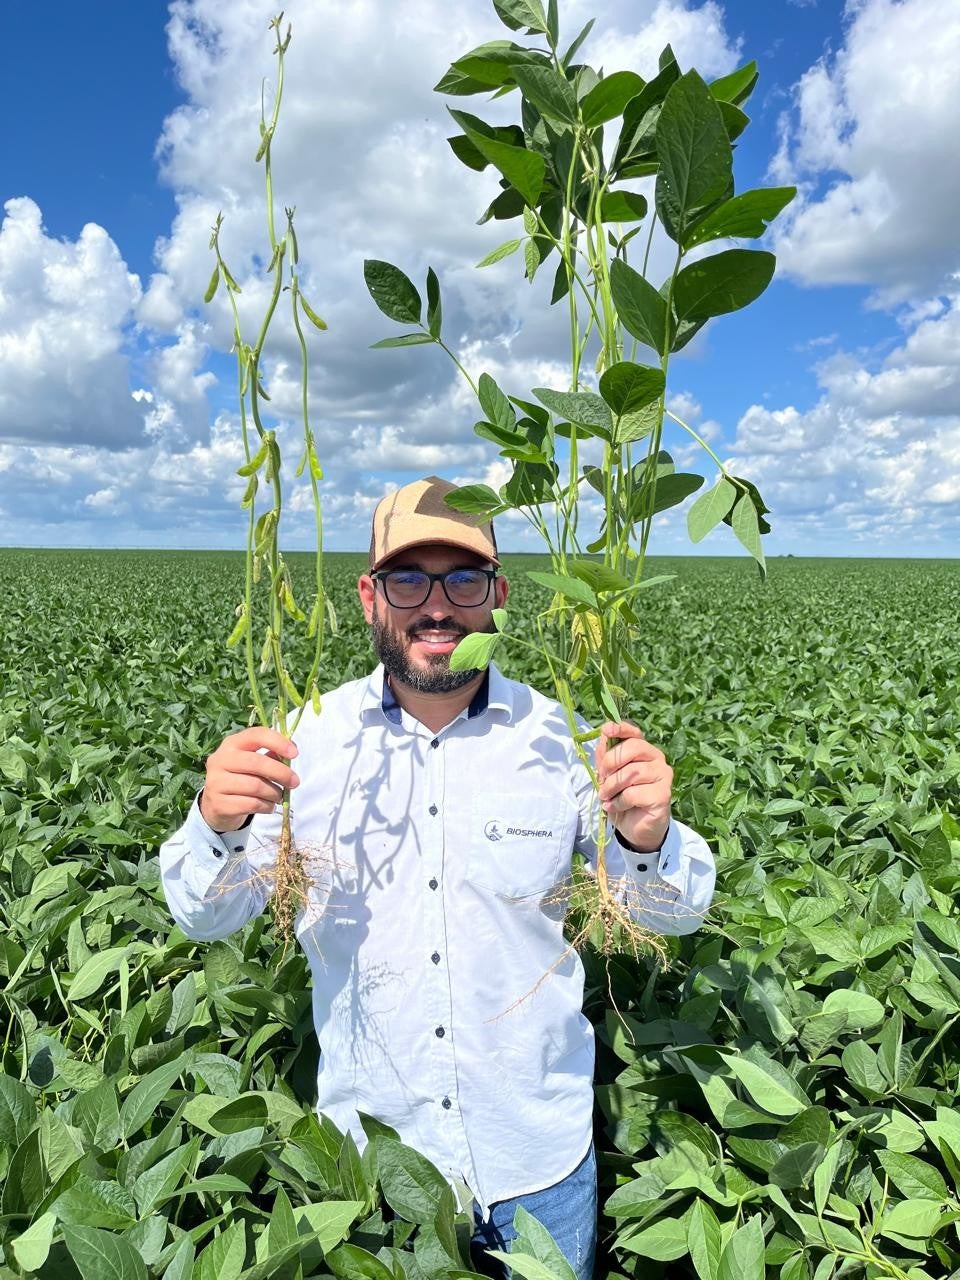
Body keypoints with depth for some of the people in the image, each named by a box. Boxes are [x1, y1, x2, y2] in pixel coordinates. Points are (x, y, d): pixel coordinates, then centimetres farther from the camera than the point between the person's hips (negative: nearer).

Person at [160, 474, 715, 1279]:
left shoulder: (560, 736, -13)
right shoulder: (308, 737, -12)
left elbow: (677, 915, -7)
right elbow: (208, 918, -6)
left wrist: (648, 838, -30)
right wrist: (219, 823, -28)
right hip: (367, 1150, 1)